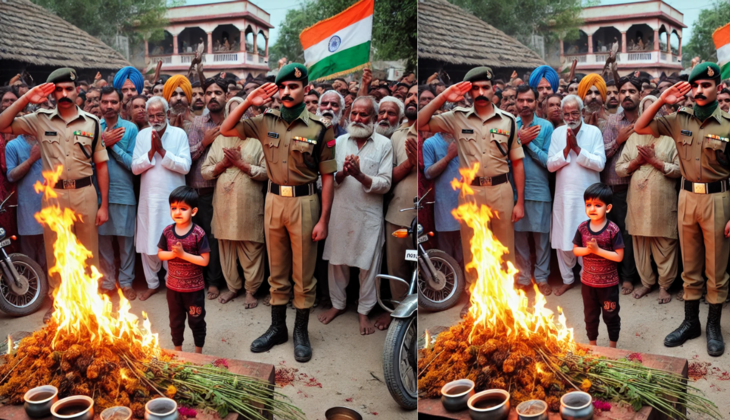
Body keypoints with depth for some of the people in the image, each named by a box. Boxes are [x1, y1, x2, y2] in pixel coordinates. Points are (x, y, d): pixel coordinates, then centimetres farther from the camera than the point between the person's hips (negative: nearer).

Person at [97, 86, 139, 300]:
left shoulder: (130, 128, -3)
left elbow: (133, 163, -9)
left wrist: (112, 145, -14)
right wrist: (104, 142, -16)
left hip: (123, 192, -2)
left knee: (125, 239, 6)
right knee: (102, 239, 10)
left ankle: (126, 282, 18)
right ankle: (107, 281, 23)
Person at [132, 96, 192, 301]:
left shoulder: (179, 134, -1)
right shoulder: (142, 135, 7)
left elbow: (185, 166, -11)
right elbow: (135, 167, 0)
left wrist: (162, 150, -15)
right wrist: (151, 151, -13)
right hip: (149, 198, 3)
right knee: (148, 242, 8)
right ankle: (152, 283, 23)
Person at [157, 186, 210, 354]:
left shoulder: (198, 234, -17)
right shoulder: (168, 232, -4)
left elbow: (205, 260, -18)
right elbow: (160, 254, 2)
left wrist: (183, 253, -25)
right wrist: (173, 253, -18)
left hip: (194, 287, -4)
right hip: (173, 286, 4)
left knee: (196, 321, 11)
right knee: (175, 321, 19)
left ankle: (198, 353, 28)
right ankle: (178, 351, 37)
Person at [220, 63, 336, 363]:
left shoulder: (319, 128, -7)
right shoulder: (266, 122, 4)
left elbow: (328, 177, -6)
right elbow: (226, 130, 6)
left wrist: (324, 219, -9)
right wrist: (248, 103, -6)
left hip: (304, 203, -4)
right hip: (273, 201, 4)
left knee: (303, 274, 7)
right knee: (277, 272, 14)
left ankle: (301, 332, 21)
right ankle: (277, 328, 28)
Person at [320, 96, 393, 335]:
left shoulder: (384, 144, -5)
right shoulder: (339, 142, 5)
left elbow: (385, 184, -10)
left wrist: (360, 176, -25)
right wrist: (342, 173, -18)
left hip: (369, 215, -3)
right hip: (341, 212, 3)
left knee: (368, 265, 6)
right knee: (337, 261, 13)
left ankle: (364, 311, 23)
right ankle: (338, 304, 32)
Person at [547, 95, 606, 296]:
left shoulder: (594, 132, -1)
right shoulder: (557, 133, 6)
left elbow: (600, 163, -10)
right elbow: (550, 165, -1)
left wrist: (577, 148, -15)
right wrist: (566, 149, -13)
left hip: (587, 194, -2)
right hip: (564, 195, 2)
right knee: (563, 238, 7)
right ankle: (567, 279, 21)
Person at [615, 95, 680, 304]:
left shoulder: (670, 137, 3)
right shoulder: (633, 138, 14)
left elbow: (680, 169, -7)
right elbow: (619, 169, 9)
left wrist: (655, 161, -13)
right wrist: (637, 161, -7)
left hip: (663, 201, -3)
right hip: (638, 199, 3)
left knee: (664, 245, 1)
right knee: (640, 243, 8)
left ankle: (664, 285, 14)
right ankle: (646, 282, 22)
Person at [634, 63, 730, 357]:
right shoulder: (680, 120, 3)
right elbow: (639, 128, 6)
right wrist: (661, 101, -5)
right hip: (687, 197, 3)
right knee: (690, 267, 13)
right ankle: (690, 322, 26)